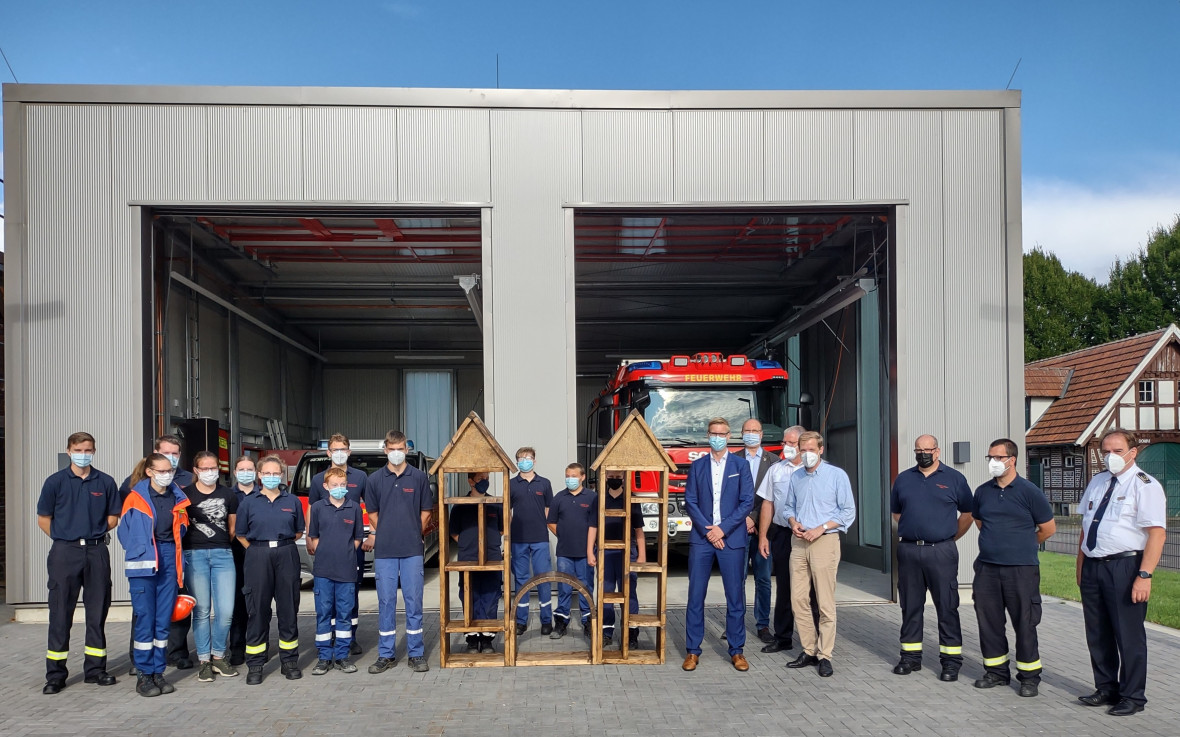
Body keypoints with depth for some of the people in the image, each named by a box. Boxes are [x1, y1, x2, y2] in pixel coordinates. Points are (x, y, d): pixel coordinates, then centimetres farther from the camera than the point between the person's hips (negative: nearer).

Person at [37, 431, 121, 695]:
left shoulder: (105, 482, 5)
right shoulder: (55, 482, 1)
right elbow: (44, 519, 4)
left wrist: (94, 534, 4)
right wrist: (66, 538, 1)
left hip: (97, 552, 2)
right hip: (64, 553, -2)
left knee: (97, 613, 7)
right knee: (60, 614, 1)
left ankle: (96, 669, 16)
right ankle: (55, 675, 8)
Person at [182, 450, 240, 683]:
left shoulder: (228, 495, 11)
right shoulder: (186, 495, 3)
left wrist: (223, 543, 7)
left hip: (223, 554, 2)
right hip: (195, 554, -2)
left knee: (225, 610, -3)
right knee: (201, 610, 1)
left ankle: (218, 657, 14)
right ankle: (204, 661, 11)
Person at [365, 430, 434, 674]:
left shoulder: (419, 477, 2)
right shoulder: (374, 479, 4)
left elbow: (425, 512, 8)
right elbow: (373, 514, 12)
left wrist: (412, 535, 7)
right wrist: (386, 535, 9)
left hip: (412, 550, -1)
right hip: (384, 551, 1)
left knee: (413, 600, 3)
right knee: (386, 601, 6)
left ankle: (416, 654, 11)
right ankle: (386, 654, 15)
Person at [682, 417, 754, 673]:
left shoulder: (741, 465, 6)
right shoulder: (697, 466, 9)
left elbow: (747, 502, -1)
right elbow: (690, 501, 3)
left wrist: (722, 529, -9)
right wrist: (707, 530, -9)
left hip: (732, 538, -1)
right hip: (701, 538, 1)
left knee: (735, 596, 3)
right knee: (696, 596, 1)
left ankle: (736, 651, 13)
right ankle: (692, 650, 9)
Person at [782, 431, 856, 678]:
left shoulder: (837, 475, -2)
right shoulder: (796, 477, 14)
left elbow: (848, 511, -3)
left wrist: (820, 528, -12)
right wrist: (793, 522, 0)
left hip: (824, 542, -5)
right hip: (799, 543, 5)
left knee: (825, 602, -5)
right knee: (798, 599, 4)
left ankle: (825, 656, 2)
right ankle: (809, 651, 14)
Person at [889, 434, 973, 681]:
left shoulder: (954, 479, 1)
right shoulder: (903, 479, 10)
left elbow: (967, 513, 6)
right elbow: (896, 512, 21)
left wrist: (950, 537, 6)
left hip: (941, 552, -3)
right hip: (908, 550, 3)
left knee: (947, 607, -1)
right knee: (910, 606, 9)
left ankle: (951, 660, 5)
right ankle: (910, 656, 19)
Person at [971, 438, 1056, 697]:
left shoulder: (1029, 491, -5)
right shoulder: (983, 492, 7)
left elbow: (1048, 528, 4)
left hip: (1021, 569, -4)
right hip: (987, 568, 5)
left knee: (1025, 624, 2)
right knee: (988, 621, 9)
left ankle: (1029, 677, 13)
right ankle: (996, 671, 22)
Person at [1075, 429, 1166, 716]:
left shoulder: (1144, 486, -8)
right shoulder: (1097, 482, 14)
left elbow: (1157, 533, -15)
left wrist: (1144, 575, -21)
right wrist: (1081, 566, 17)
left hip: (1124, 568, -7)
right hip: (1093, 567, 7)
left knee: (1128, 636, 2)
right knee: (1098, 635, 13)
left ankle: (1132, 697, 15)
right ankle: (1106, 688, 27)